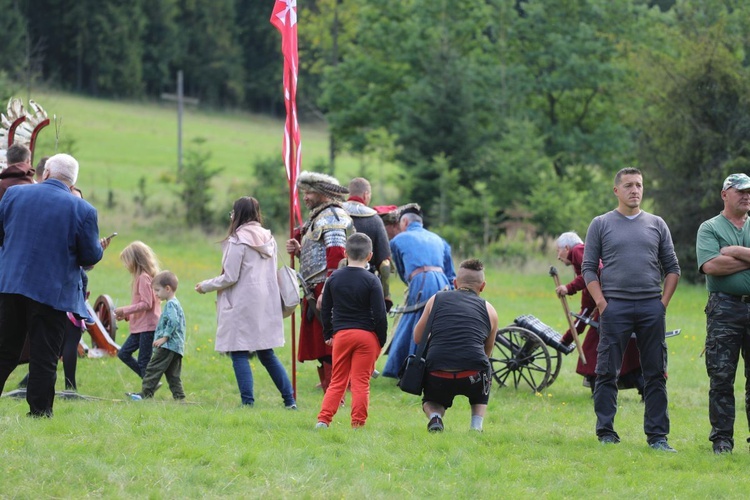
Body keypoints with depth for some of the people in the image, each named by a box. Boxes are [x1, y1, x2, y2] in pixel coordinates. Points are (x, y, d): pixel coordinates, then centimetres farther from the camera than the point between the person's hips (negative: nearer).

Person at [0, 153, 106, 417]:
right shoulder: (83, 210, -7)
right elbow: (90, 256, -3)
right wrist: (100, 248, 20)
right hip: (52, 293, -2)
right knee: (44, 359, 3)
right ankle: (39, 412, 5)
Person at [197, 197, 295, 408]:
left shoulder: (237, 241, -12)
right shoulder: (269, 238, 10)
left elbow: (230, 277, -12)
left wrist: (205, 286, 2)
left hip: (243, 305, -7)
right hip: (266, 304, 7)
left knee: (239, 354, -2)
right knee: (267, 355, 13)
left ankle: (248, 401, -7)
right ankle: (289, 399, 11)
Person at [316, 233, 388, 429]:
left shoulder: (334, 279, 4)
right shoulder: (371, 281, -7)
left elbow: (325, 311, 10)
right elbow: (380, 315, -8)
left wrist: (328, 335, 21)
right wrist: (381, 341, 2)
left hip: (341, 334, 3)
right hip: (366, 335, -3)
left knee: (337, 381, 10)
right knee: (361, 382, 1)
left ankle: (323, 420, 2)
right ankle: (358, 424, 0)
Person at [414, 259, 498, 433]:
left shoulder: (436, 299, 15)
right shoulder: (489, 310, 16)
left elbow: (417, 338, 23)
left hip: (437, 378, 0)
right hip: (473, 377, 0)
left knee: (431, 402, 33)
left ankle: (434, 415, 0)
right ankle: (477, 424, 18)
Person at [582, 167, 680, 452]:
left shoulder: (657, 225, 12)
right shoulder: (601, 225, 7)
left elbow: (672, 268, 14)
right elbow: (588, 268, 5)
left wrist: (664, 302, 2)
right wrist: (601, 303, -6)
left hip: (651, 308, 2)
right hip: (614, 307, -2)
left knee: (656, 374, 2)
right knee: (607, 373, -2)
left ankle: (657, 435, 6)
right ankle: (606, 433, 4)